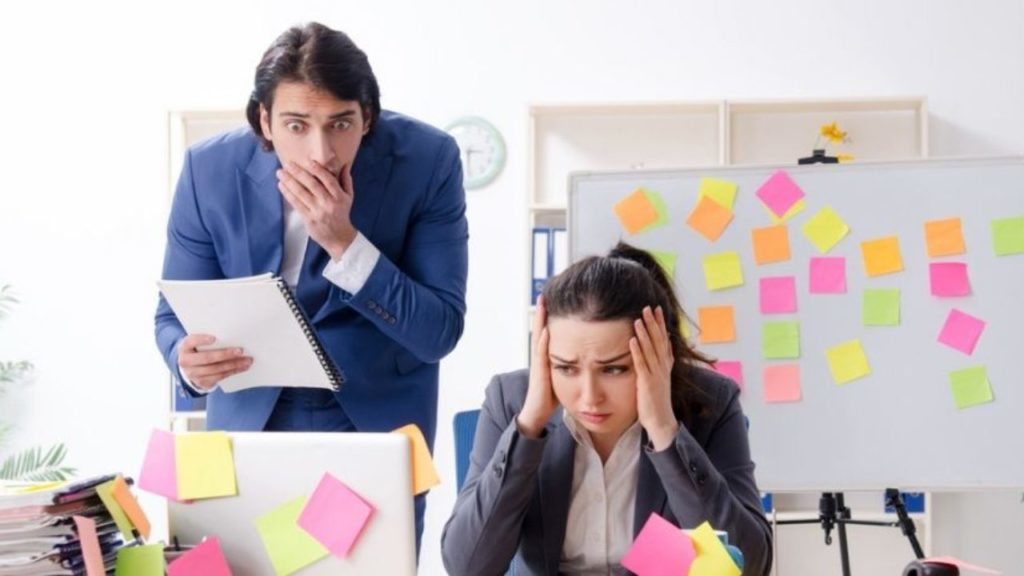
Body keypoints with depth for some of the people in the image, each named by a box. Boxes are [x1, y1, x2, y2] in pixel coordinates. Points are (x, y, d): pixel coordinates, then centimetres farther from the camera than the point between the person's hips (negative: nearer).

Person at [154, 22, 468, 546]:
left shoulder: (427, 160, -20)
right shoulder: (210, 170, -16)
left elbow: (438, 333, -20)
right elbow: (175, 315, -6)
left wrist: (343, 242, -32)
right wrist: (190, 360, -30)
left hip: (379, 423, -1)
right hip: (250, 419, 1)